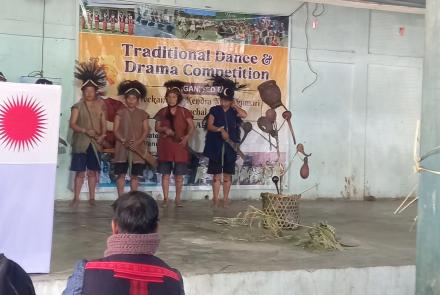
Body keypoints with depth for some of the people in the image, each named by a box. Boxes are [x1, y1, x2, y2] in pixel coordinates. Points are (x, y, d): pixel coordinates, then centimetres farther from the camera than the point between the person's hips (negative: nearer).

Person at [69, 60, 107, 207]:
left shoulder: (100, 106, 7)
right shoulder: (78, 106, -2)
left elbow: (103, 123, 6)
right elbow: (72, 124, -8)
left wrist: (102, 135, -13)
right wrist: (86, 131, -23)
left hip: (95, 143, 2)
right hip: (80, 143, -2)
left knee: (92, 172, 7)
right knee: (80, 172, -1)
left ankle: (91, 198, 14)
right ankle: (76, 198, 5)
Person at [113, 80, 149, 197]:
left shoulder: (142, 114, 6)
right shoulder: (120, 112, 3)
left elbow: (145, 131, 2)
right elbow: (115, 130, -2)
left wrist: (138, 142, -15)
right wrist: (124, 141, -17)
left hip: (137, 148, 1)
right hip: (122, 148, -1)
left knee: (135, 175, 3)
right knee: (121, 174, -2)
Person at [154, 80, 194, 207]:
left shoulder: (184, 112, 1)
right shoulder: (162, 112, 6)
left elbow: (192, 127, -1)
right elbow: (157, 127, 9)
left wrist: (186, 137, -18)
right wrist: (164, 129, -12)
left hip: (180, 145, -1)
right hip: (165, 146, 1)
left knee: (179, 174, 2)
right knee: (165, 173, 3)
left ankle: (178, 199, 12)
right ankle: (165, 199, 9)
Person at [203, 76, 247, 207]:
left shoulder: (234, 112, 7)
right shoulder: (214, 110, 3)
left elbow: (244, 114, -14)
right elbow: (209, 126, -7)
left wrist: (234, 105, -3)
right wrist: (221, 130, -24)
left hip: (230, 148, 1)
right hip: (216, 147, -1)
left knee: (227, 175, 6)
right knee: (216, 175, 1)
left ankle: (225, 200, 13)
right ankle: (215, 200, 6)